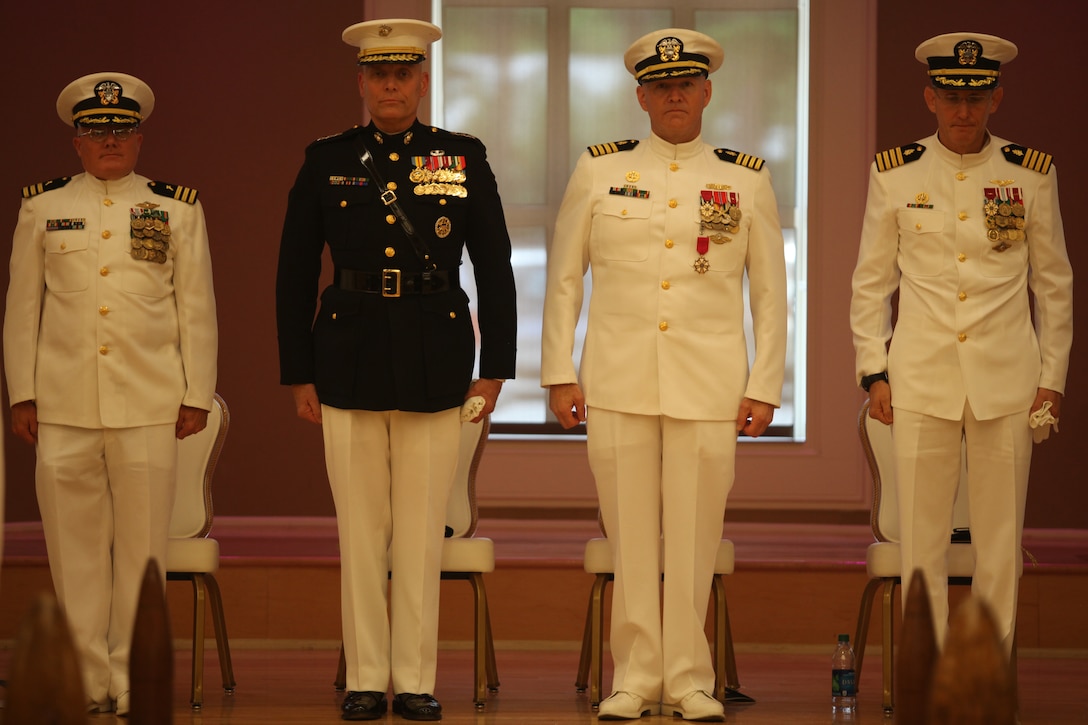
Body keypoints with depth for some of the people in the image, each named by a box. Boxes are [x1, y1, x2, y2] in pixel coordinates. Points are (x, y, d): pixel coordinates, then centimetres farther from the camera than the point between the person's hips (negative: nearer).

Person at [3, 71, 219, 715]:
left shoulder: (178, 209, 8)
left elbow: (197, 308, 8)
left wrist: (197, 396, 3)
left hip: (148, 404, -1)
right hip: (64, 404, 1)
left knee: (142, 544, -1)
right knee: (74, 543, 2)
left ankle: (133, 680, 6)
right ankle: (83, 679, 9)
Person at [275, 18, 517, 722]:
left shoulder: (464, 158, 4)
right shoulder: (327, 161, 5)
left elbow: (494, 269, 6)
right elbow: (295, 274, 8)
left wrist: (495, 368, 2)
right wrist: (299, 373, 4)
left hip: (434, 365, -1)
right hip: (349, 365, 1)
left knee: (422, 532, 1)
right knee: (360, 531, 3)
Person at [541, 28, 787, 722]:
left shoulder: (747, 181, 7)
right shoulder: (599, 171, 6)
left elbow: (771, 293, 9)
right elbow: (563, 279, 9)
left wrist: (765, 387, 3)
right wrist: (560, 373, 3)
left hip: (708, 387, 0)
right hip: (617, 383, 0)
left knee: (694, 537, 0)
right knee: (630, 534, 2)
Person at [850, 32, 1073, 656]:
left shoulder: (1031, 175, 4)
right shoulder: (895, 175, 3)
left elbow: (1055, 284, 9)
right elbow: (871, 283, 9)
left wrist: (1053, 377, 5)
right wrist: (873, 372, 3)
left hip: (1006, 381, 0)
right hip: (922, 381, 0)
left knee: (1001, 540, 2)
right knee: (922, 540, 1)